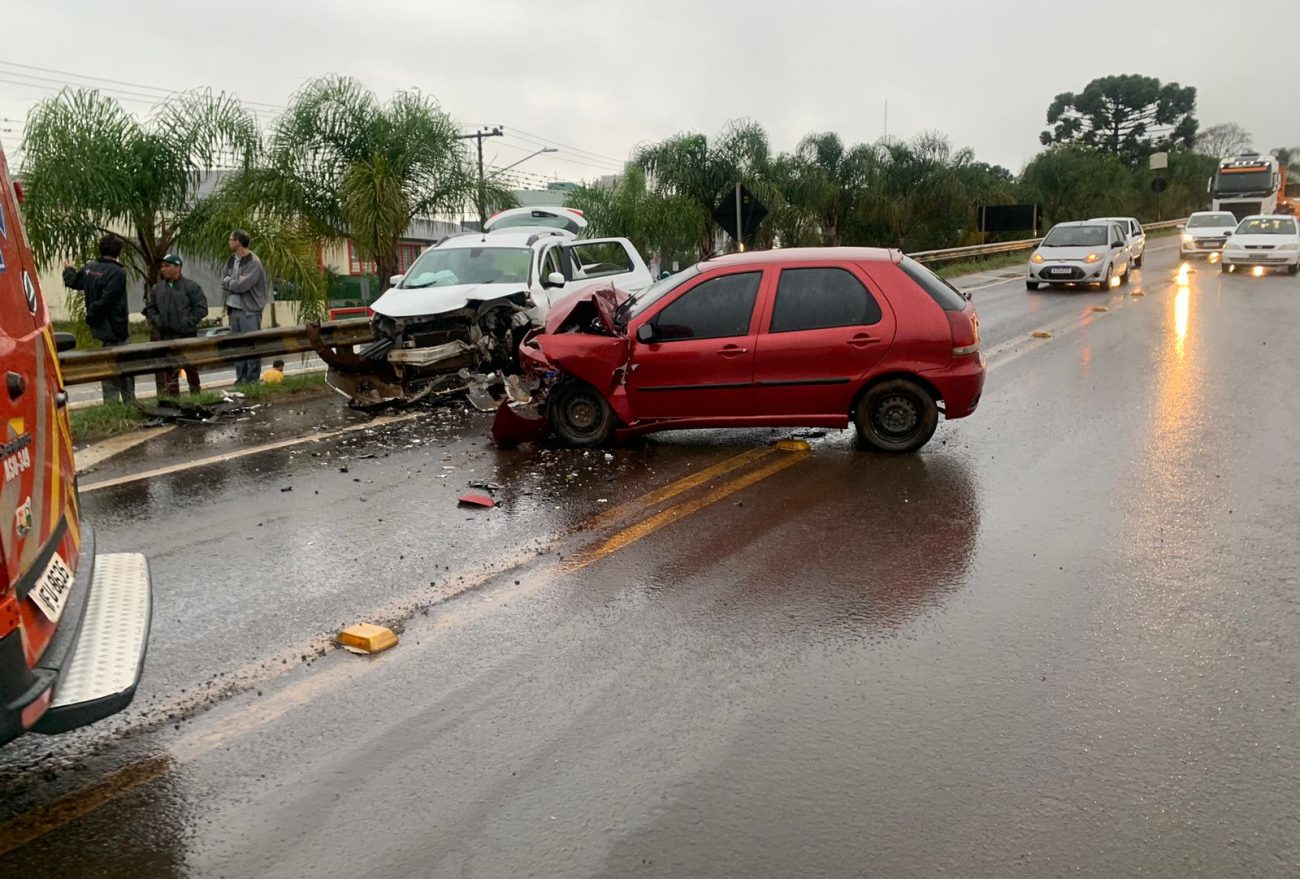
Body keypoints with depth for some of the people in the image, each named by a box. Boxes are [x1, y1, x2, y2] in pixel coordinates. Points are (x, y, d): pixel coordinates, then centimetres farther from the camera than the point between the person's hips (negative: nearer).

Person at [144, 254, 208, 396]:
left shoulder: (191, 287, -3)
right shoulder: (157, 289, 10)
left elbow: (201, 308, -6)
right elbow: (149, 308, 19)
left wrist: (188, 322, -14)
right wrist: (156, 321, 1)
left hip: (187, 335, -4)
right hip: (166, 336, 4)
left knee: (191, 369, 6)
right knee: (169, 369, 3)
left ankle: (195, 394, 18)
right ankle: (173, 396, 9)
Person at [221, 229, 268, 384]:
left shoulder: (253, 263, -12)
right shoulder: (231, 259, 13)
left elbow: (242, 285, -20)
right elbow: (224, 282, 8)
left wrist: (229, 282, -3)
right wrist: (234, 282, -9)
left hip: (250, 310, -8)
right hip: (234, 308, 8)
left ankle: (252, 378, 0)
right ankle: (241, 377, 17)